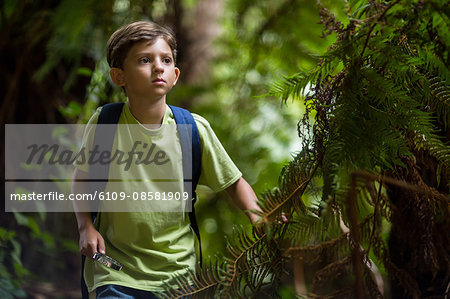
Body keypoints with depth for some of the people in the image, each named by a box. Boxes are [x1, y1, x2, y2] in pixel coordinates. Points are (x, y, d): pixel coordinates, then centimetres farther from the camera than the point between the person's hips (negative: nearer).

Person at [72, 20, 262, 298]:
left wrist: (259, 219, -10)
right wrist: (86, 226, -3)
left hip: (178, 272, 1)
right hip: (117, 272, -1)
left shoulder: (194, 129, -5)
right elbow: (82, 176, 10)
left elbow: (234, 182, 6)